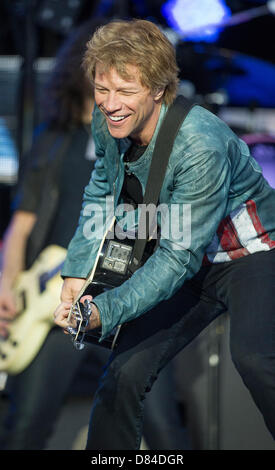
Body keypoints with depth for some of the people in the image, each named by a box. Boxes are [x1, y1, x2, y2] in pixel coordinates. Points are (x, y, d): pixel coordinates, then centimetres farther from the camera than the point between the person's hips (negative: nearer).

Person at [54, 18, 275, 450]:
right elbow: (101, 193, 10)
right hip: (188, 262, 7)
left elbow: (179, 256, -28)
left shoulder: (200, 147, -31)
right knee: (125, 373, 0)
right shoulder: (107, 123, -10)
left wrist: (105, 311, -34)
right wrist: (78, 271, 0)